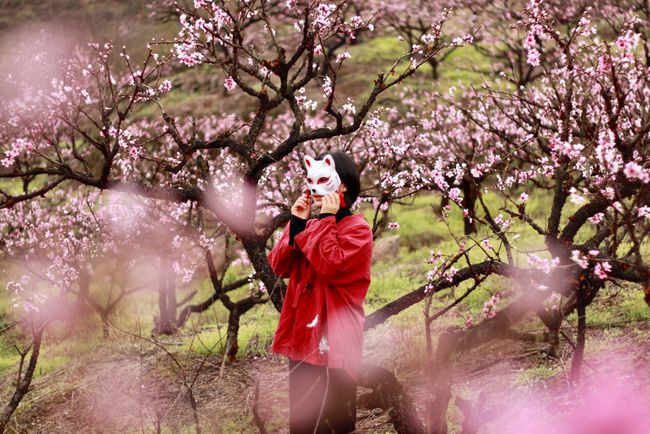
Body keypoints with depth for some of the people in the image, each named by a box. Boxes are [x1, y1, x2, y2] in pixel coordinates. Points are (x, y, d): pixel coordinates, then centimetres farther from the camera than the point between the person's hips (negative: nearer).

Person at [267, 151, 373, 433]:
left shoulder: (358, 229, -7)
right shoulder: (308, 225, 15)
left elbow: (332, 267, -22)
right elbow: (279, 266, 6)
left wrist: (326, 220, -15)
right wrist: (296, 223, -3)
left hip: (333, 338, -7)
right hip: (302, 334, 8)